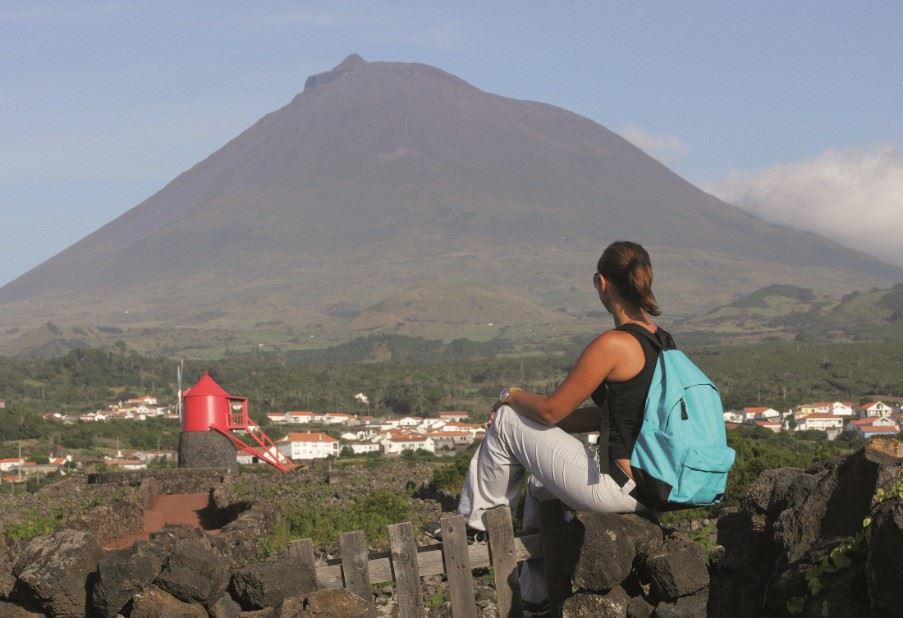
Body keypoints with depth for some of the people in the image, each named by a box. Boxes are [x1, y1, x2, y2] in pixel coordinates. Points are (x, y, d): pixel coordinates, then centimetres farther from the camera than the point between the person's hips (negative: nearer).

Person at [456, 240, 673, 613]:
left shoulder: (612, 345, -19)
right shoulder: (661, 342, 8)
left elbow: (552, 410, -11)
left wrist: (512, 397, 11)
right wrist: (525, 410, 17)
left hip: (616, 489, -9)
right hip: (652, 487, 9)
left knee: (505, 423, 4)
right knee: (541, 485, 33)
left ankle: (475, 522, 21)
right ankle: (535, 594, 39)